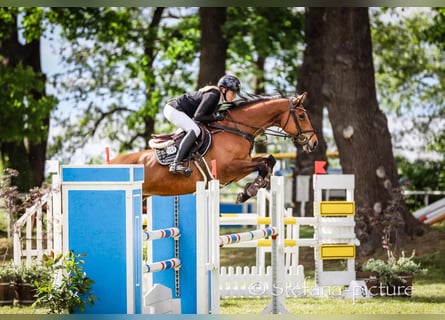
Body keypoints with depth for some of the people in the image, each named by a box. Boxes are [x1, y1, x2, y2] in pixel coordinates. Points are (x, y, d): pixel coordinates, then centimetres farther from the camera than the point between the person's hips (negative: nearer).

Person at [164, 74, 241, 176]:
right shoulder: (213, 96, -23)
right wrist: (216, 117, -21)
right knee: (194, 130, -25)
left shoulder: (218, 96, 6)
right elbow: (198, 116, -26)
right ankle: (176, 164, -34)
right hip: (173, 109, -11)